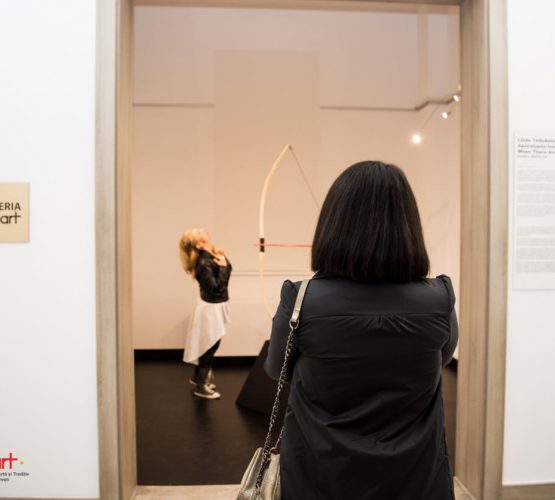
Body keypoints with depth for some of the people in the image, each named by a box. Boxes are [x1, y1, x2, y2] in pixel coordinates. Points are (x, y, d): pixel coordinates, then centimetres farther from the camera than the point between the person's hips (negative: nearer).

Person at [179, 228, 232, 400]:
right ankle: (201, 386, 16)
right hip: (211, 307, -9)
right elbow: (216, 287, -27)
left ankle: (198, 376, 39)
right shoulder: (204, 263, -26)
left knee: (206, 345, 22)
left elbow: (228, 269, 8)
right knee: (210, 346, 2)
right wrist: (222, 266, -22)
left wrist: (223, 258, -6)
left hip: (215, 305, 9)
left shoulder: (211, 256, 1)